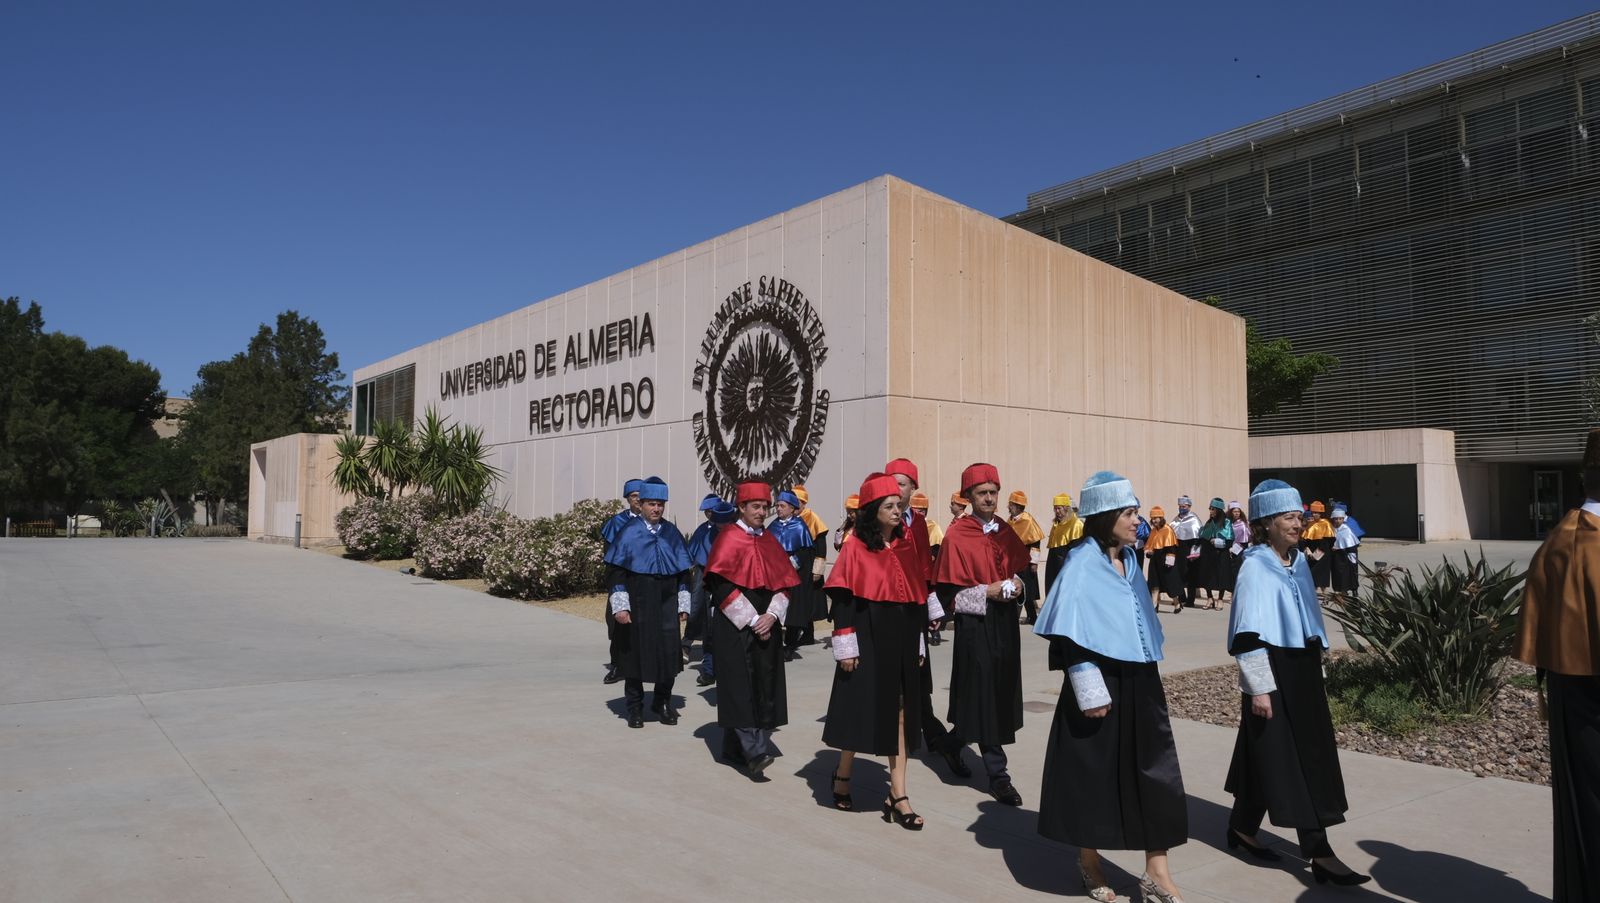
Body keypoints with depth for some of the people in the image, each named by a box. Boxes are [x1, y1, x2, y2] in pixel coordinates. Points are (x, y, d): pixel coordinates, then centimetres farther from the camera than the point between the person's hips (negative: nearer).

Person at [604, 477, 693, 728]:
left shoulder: (672, 534, 4)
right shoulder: (628, 533, -5)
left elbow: (683, 572, 9)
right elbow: (615, 571, -6)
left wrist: (683, 605, 5)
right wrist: (620, 606, -13)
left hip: (666, 604, 2)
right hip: (637, 604, -2)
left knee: (669, 653, 2)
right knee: (635, 654, 6)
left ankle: (662, 702, 23)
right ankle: (635, 707, 21)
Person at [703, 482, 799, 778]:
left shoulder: (769, 541, 12)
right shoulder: (728, 539, -6)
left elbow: (785, 582, 11)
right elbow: (722, 585, -12)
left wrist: (772, 615, -7)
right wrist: (752, 620, -14)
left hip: (766, 626, 6)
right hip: (736, 628, -6)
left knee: (763, 688, 5)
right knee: (741, 686, -10)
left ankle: (734, 747, 16)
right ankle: (754, 753, -14)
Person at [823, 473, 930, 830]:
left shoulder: (908, 547, 7)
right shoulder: (855, 549, -7)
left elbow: (919, 597, 11)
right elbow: (843, 600, -9)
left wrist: (919, 643, 10)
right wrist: (846, 648, -13)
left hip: (902, 643, 4)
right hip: (868, 640, -4)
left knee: (899, 713, 4)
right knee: (861, 709, 6)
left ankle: (898, 796, 9)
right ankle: (843, 775, 29)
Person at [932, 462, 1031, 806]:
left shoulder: (1006, 532, 9)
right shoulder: (957, 535, -10)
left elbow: (1020, 569, 19)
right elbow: (950, 591, -10)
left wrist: (1017, 585, -2)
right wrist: (988, 592, -19)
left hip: (1005, 621, 7)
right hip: (975, 625, -6)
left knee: (1003, 693, 12)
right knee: (983, 696, -3)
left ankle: (955, 742, 35)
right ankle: (997, 775, 9)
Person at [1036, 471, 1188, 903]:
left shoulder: (1129, 561, 9)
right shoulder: (1082, 563, -13)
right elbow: (1070, 633, -17)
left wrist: (1149, 676, 18)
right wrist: (1091, 691, -20)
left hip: (1139, 681, 7)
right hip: (1101, 681, -7)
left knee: (1155, 772, 5)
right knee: (1094, 772, 6)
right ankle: (1089, 862, 26)